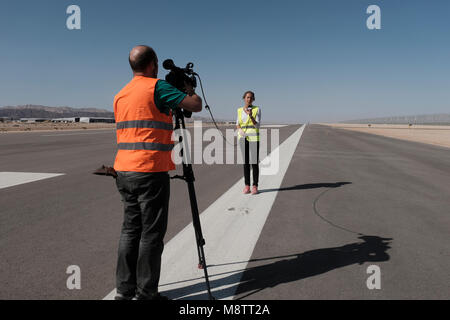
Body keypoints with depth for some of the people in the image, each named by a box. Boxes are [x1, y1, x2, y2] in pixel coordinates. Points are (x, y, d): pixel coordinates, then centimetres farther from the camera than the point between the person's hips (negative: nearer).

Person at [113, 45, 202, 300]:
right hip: (150, 172, -7)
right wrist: (191, 91, 12)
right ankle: (146, 293, 9)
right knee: (151, 233, 1)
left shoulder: (120, 95, 16)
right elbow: (196, 106, -9)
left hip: (124, 171, 8)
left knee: (131, 230, 14)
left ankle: (124, 289, 21)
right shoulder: (157, 87, -7)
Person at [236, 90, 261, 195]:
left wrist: (251, 116, -23)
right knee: (245, 162, 4)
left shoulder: (257, 109, -1)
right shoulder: (239, 110, 10)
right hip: (243, 138, 3)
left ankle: (255, 186, 4)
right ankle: (247, 186, 10)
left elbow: (257, 125, -8)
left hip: (254, 138, -3)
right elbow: (237, 124, 15)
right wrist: (239, 130, -7)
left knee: (254, 162, -4)